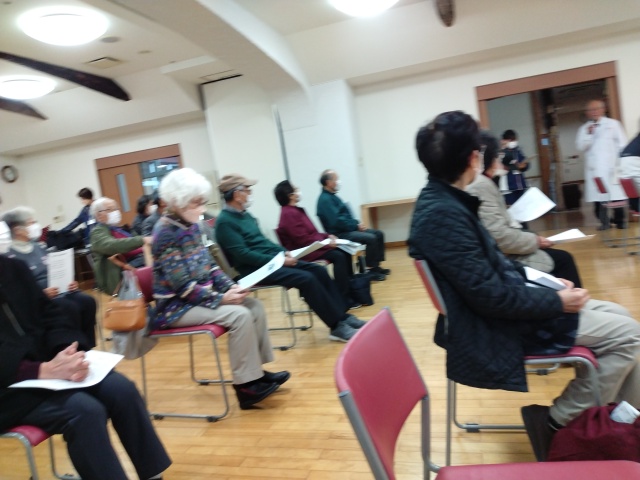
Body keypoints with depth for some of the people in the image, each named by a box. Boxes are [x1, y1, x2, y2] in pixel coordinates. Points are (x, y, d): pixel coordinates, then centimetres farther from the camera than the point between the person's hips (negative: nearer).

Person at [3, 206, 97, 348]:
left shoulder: (38, 247, 14)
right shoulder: (11, 257, -11)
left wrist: (68, 283, 3)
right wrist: (42, 293, -27)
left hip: (59, 290, 7)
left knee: (87, 301, -16)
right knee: (71, 308, -30)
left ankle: (89, 347, -9)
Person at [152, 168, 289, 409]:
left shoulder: (191, 226, 6)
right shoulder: (167, 233, -20)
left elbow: (208, 264, 11)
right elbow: (182, 286, -23)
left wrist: (231, 286, -5)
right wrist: (221, 299, -22)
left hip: (200, 297, 9)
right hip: (176, 306, -9)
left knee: (255, 305, -1)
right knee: (239, 315, -25)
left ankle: (256, 371, 5)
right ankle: (246, 386, -14)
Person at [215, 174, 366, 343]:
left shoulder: (244, 214, 15)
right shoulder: (225, 221, -13)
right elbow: (243, 255, -21)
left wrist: (283, 252, 3)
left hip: (272, 259, 9)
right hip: (255, 269, -9)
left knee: (319, 271, -2)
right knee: (306, 278, -24)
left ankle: (342, 316, 2)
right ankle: (337, 327, -16)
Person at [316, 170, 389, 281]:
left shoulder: (332, 196, 16)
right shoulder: (325, 199, -16)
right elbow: (337, 222, -24)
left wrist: (357, 223, 2)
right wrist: (356, 226, -15)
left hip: (348, 230, 10)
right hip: (340, 234, -10)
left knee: (378, 234, 6)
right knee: (371, 238, -25)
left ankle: (376, 266, 10)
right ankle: (372, 270, -13)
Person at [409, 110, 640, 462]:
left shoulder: (444, 201, 3)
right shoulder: (443, 214, -28)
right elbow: (490, 296, -26)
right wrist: (556, 301, -14)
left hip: (500, 304, 10)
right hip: (494, 327, -10)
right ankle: (562, 420, 6)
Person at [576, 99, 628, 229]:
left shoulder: (613, 124, 7)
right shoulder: (584, 129, 12)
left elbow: (622, 144, 3)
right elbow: (581, 147, 2)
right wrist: (589, 135, -10)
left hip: (612, 166, -2)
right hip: (594, 168, 2)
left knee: (616, 194, -3)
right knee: (597, 195, -2)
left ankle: (620, 220, 9)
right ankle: (604, 221, 8)